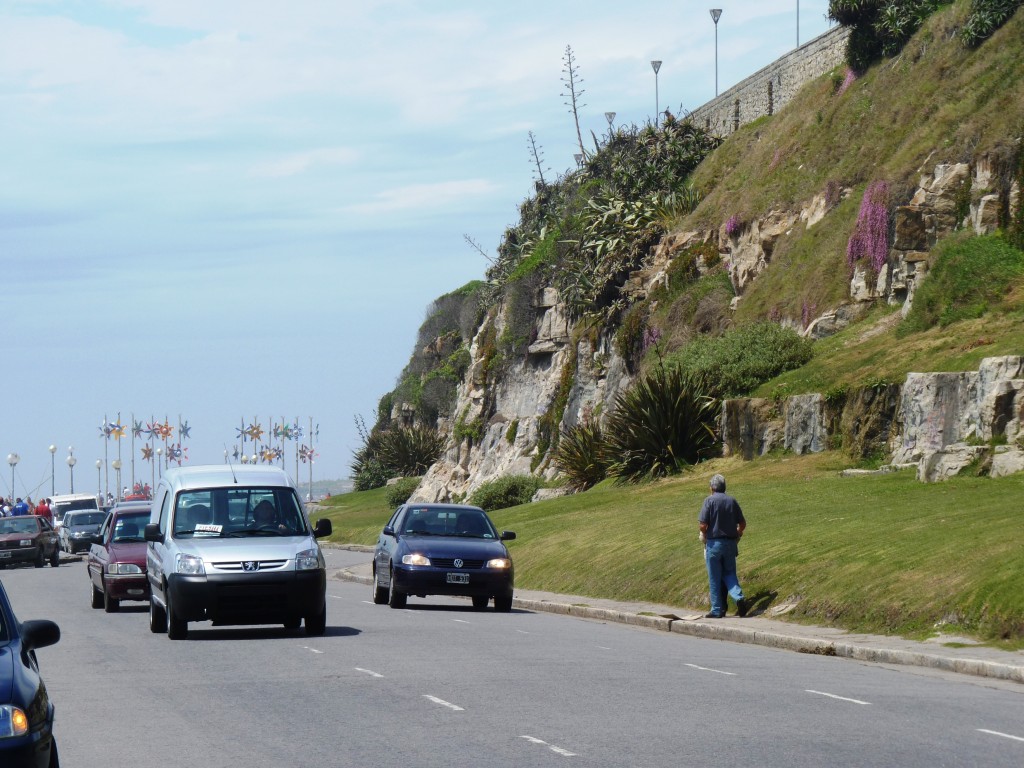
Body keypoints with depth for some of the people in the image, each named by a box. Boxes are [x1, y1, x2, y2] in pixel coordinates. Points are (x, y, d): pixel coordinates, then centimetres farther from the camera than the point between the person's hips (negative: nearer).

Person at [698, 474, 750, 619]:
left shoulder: (709, 501, -8)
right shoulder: (732, 501, 5)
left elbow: (703, 525, -14)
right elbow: (742, 524, 8)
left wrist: (704, 536, 5)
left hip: (714, 543, -4)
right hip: (730, 544, 4)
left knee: (715, 579, 3)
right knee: (729, 574, 14)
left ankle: (717, 610, 6)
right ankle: (739, 597, -10)